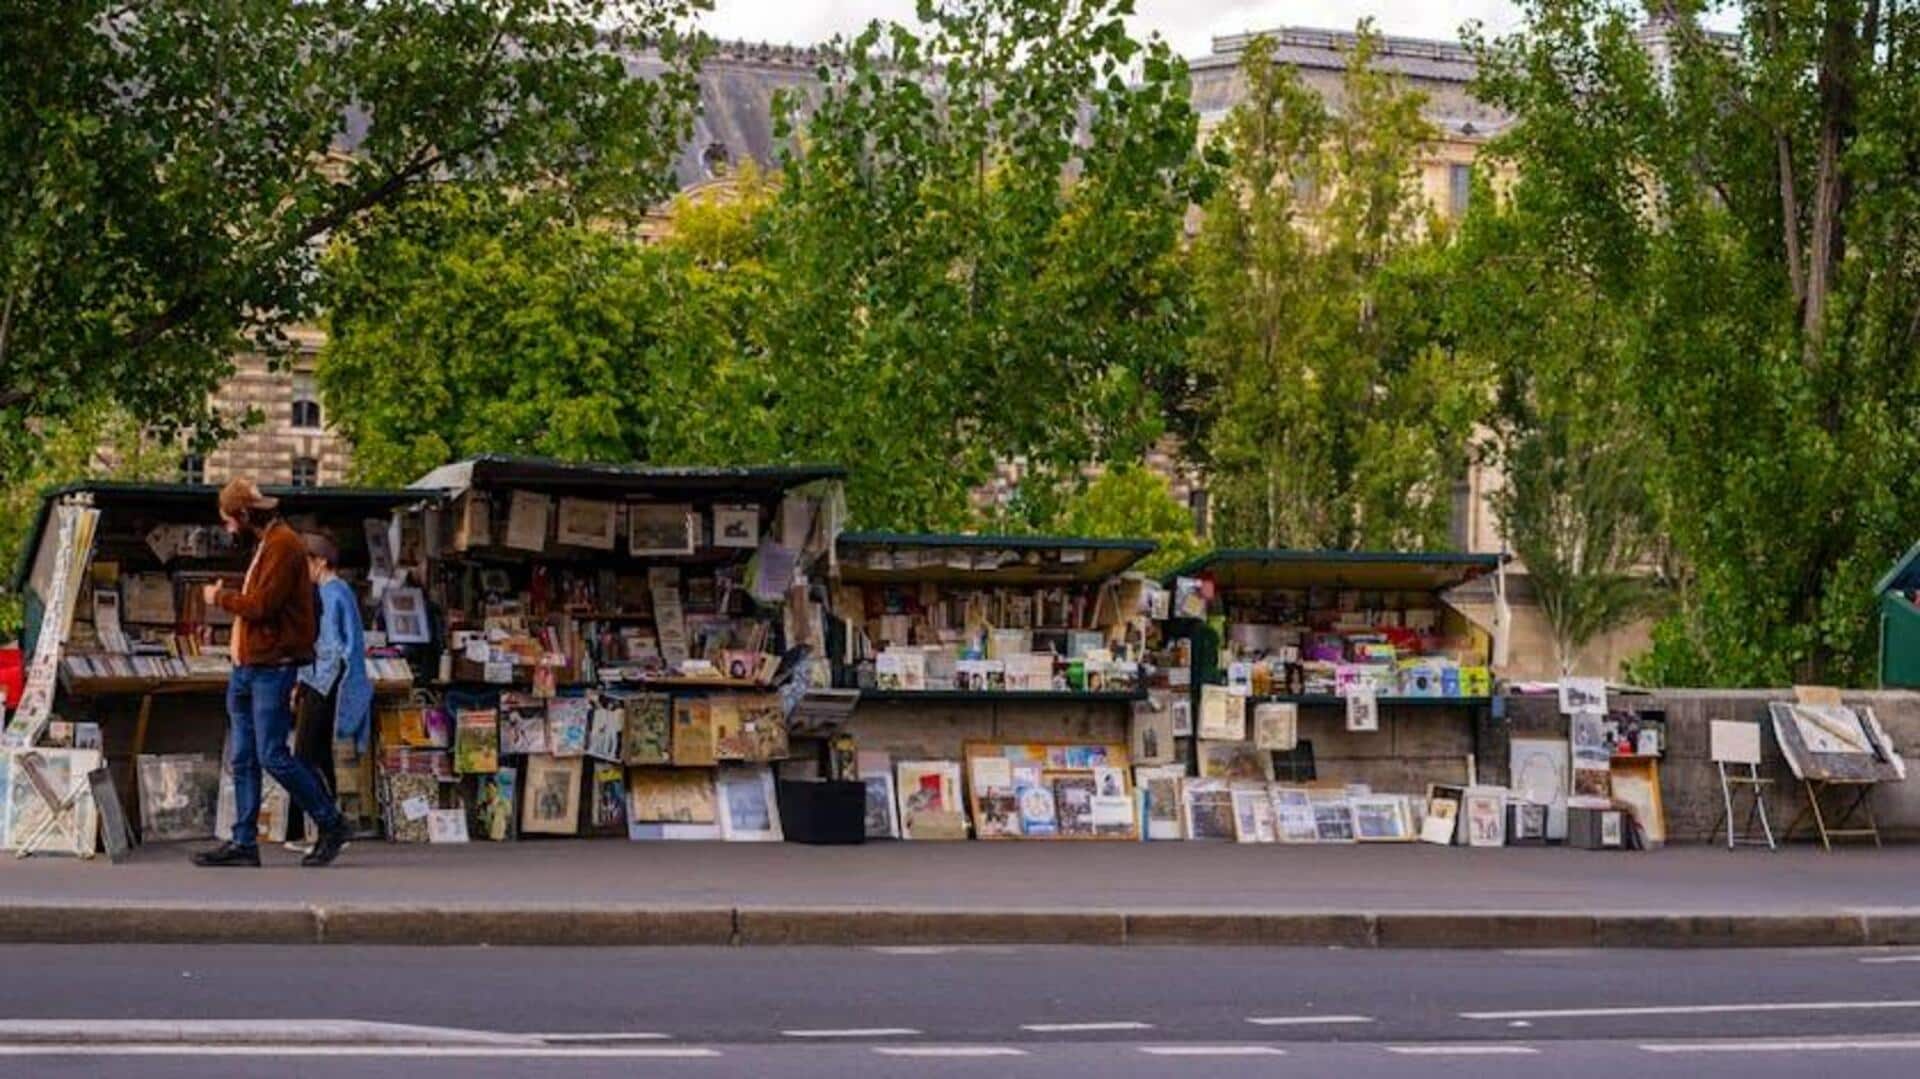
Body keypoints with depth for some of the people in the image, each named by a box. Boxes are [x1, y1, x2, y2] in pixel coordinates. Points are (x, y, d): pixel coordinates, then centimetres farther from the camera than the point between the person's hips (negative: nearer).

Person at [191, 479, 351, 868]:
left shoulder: (283, 545, -13)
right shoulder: (263, 546, 20)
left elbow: (261, 606, -20)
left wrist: (221, 597, -6)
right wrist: (227, 597, 4)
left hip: (272, 668, -10)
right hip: (246, 668, 10)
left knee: (272, 756, -9)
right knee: (241, 758, 7)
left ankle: (331, 824, 3)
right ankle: (244, 843, 9)